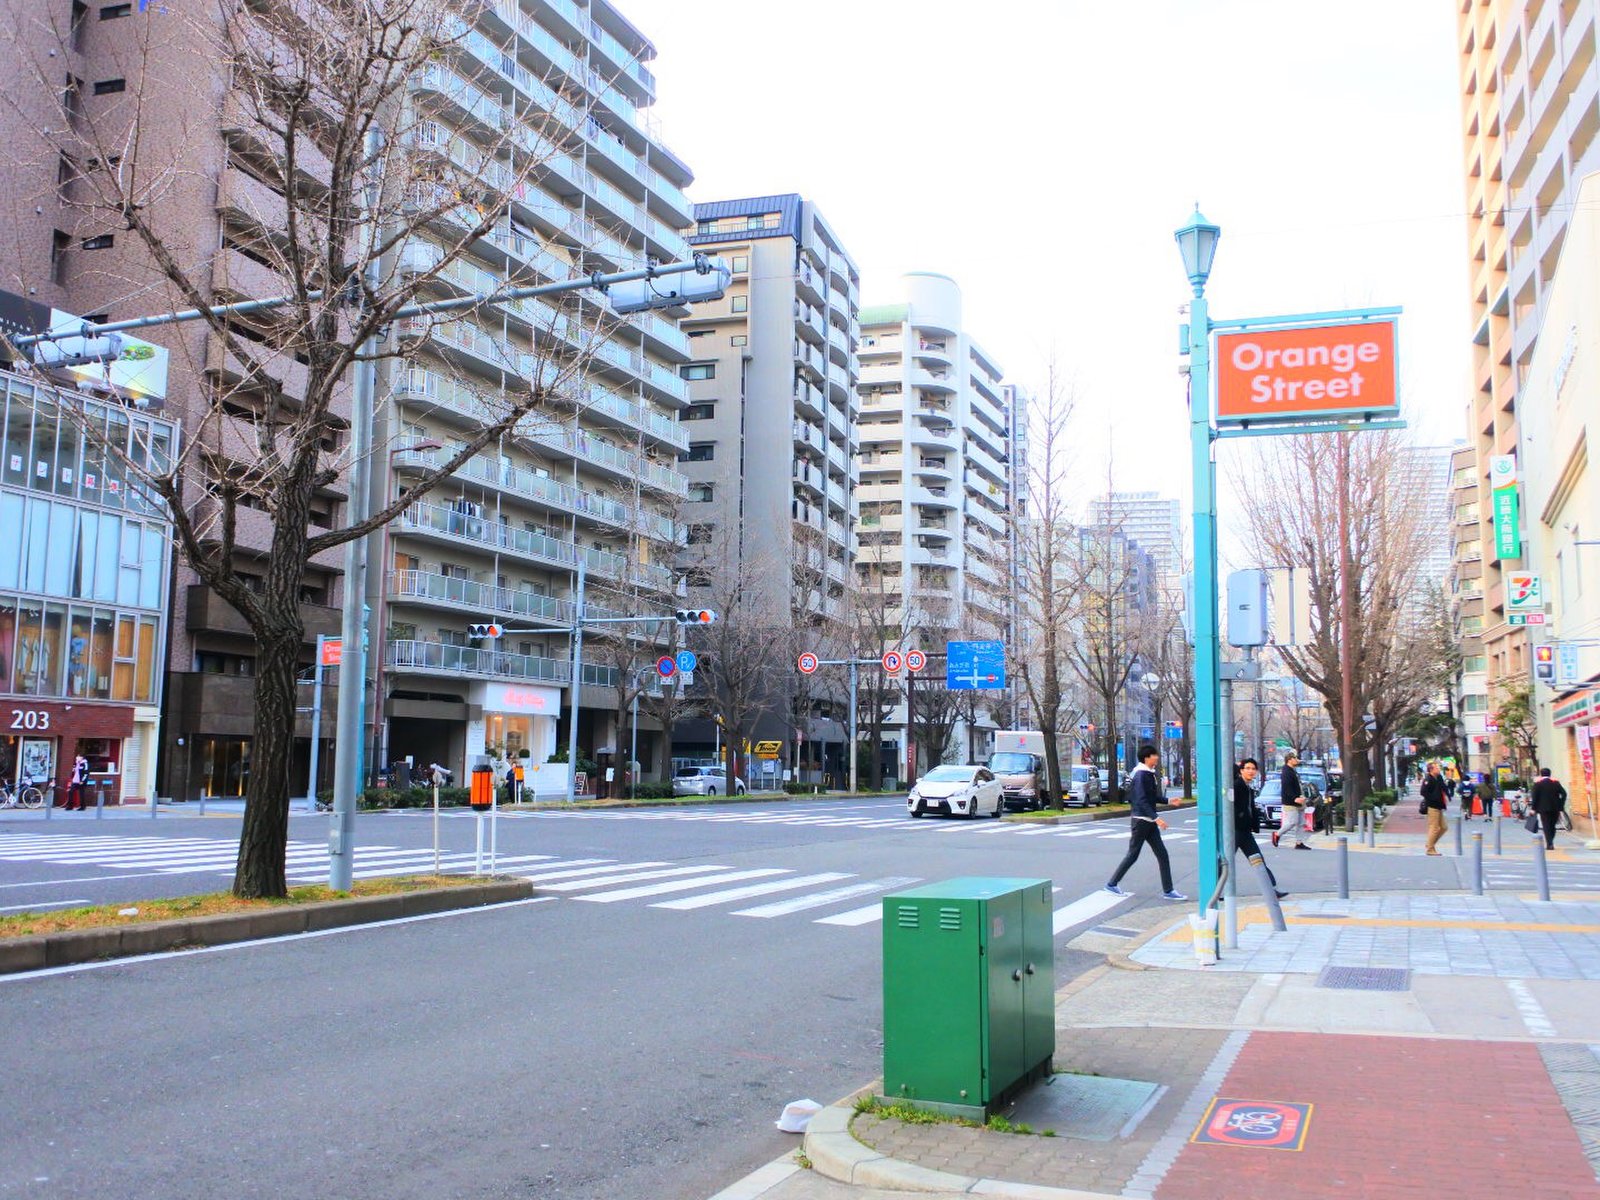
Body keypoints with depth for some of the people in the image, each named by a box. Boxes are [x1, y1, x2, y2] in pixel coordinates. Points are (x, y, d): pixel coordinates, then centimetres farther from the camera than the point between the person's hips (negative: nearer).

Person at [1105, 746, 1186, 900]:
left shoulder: (1150, 774, 12)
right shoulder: (1140, 775, -17)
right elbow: (1141, 800, -24)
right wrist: (1156, 818, -28)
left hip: (1149, 821, 9)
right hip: (1141, 820, -9)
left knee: (1162, 854, 4)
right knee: (1132, 855, 0)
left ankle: (1168, 891, 6)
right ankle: (1112, 884, 13)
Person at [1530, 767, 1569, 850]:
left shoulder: (1538, 783, -2)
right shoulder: (1556, 782, 5)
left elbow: (1535, 796, -8)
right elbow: (1564, 794, -2)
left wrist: (1534, 808, -4)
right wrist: (1561, 806, 3)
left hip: (1544, 808, -3)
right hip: (1555, 808, 3)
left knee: (1547, 826, -2)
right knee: (1552, 826, 16)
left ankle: (1549, 844, -10)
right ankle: (1550, 842, 19)